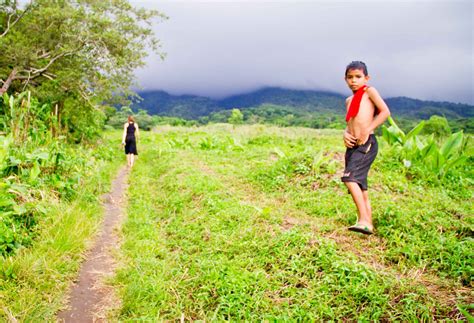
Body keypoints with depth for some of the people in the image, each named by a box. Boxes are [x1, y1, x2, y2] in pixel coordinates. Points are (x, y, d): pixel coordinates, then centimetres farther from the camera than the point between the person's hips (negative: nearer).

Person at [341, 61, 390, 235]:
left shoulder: (369, 91, 2)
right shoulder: (349, 100, 22)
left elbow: (385, 111, -8)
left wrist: (367, 130, -14)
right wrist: (346, 134, 1)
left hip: (367, 144, -8)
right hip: (352, 145, 8)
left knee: (349, 177, -24)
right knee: (360, 186, 9)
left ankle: (363, 220, -25)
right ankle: (368, 224, 16)